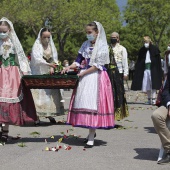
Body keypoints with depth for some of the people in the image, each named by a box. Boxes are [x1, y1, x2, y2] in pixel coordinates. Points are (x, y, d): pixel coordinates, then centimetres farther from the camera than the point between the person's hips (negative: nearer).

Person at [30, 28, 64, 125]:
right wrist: (48, 64, -31)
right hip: (39, 74, -4)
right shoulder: (37, 46, -3)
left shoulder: (52, 46, 11)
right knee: (39, 93, -10)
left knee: (52, 93, 0)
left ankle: (50, 115, 9)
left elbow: (55, 59, 5)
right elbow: (37, 59, -18)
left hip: (49, 73, 4)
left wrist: (52, 68, -15)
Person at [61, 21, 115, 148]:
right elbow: (78, 60, 12)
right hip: (84, 77, 6)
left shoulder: (102, 46, -6)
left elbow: (97, 66, -11)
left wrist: (82, 73, -14)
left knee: (93, 104, -8)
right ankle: (92, 132, 17)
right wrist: (69, 67, -6)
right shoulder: (85, 45, 11)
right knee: (84, 103, 3)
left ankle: (91, 138, -5)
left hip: (97, 78, -5)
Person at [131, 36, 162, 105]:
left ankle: (153, 99, -11)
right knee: (147, 85, 4)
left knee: (153, 84, -8)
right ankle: (149, 99, 11)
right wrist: (138, 71, 2)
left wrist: (158, 70, -9)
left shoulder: (154, 49, 1)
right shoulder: (142, 50, 11)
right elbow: (139, 62, 10)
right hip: (145, 69, 4)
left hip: (153, 69, -4)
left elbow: (158, 61, -2)